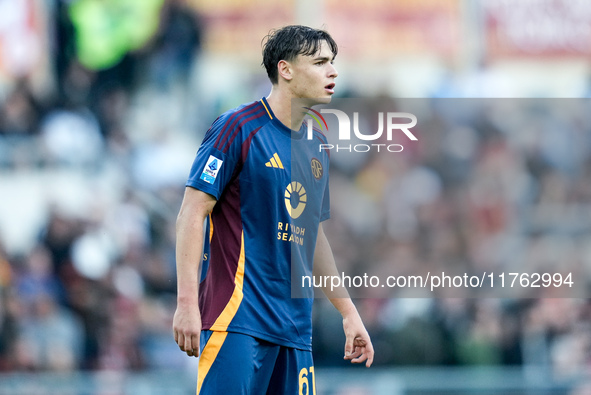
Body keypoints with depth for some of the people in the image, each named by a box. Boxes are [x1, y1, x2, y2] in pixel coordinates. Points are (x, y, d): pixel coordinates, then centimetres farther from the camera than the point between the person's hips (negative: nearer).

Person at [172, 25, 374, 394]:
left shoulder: (317, 145, 17)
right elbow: (192, 214, -9)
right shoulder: (238, 128, -5)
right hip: (238, 319, -7)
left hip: (296, 328, 7)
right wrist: (187, 303, -17)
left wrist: (348, 311, 25)